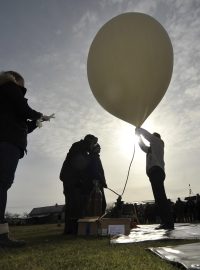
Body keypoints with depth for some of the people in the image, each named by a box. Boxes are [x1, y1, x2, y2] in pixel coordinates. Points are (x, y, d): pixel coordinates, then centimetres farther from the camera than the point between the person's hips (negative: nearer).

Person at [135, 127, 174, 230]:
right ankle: (165, 222, 1)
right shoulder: (152, 148, 32)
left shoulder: (158, 142, 14)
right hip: (154, 172, 9)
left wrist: (138, 129, 25)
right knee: (159, 198, 2)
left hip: (156, 170, -9)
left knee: (160, 197, -18)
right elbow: (143, 147, 43)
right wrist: (139, 137, 37)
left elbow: (147, 134, 9)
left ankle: (169, 222, -21)